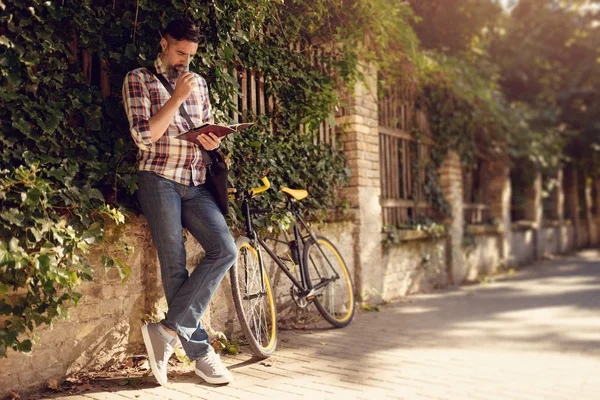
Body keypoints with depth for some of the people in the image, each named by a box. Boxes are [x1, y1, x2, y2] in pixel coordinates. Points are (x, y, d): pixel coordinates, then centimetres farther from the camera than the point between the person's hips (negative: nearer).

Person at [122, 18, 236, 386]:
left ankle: (169, 330, -6)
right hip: (160, 180, -5)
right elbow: (144, 136, -9)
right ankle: (201, 352, 8)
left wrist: (212, 140, 2)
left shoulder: (198, 82, 19)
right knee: (175, 267, -3)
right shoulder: (139, 79, 3)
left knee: (225, 250, -13)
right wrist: (177, 97, -12)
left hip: (195, 184, 5)